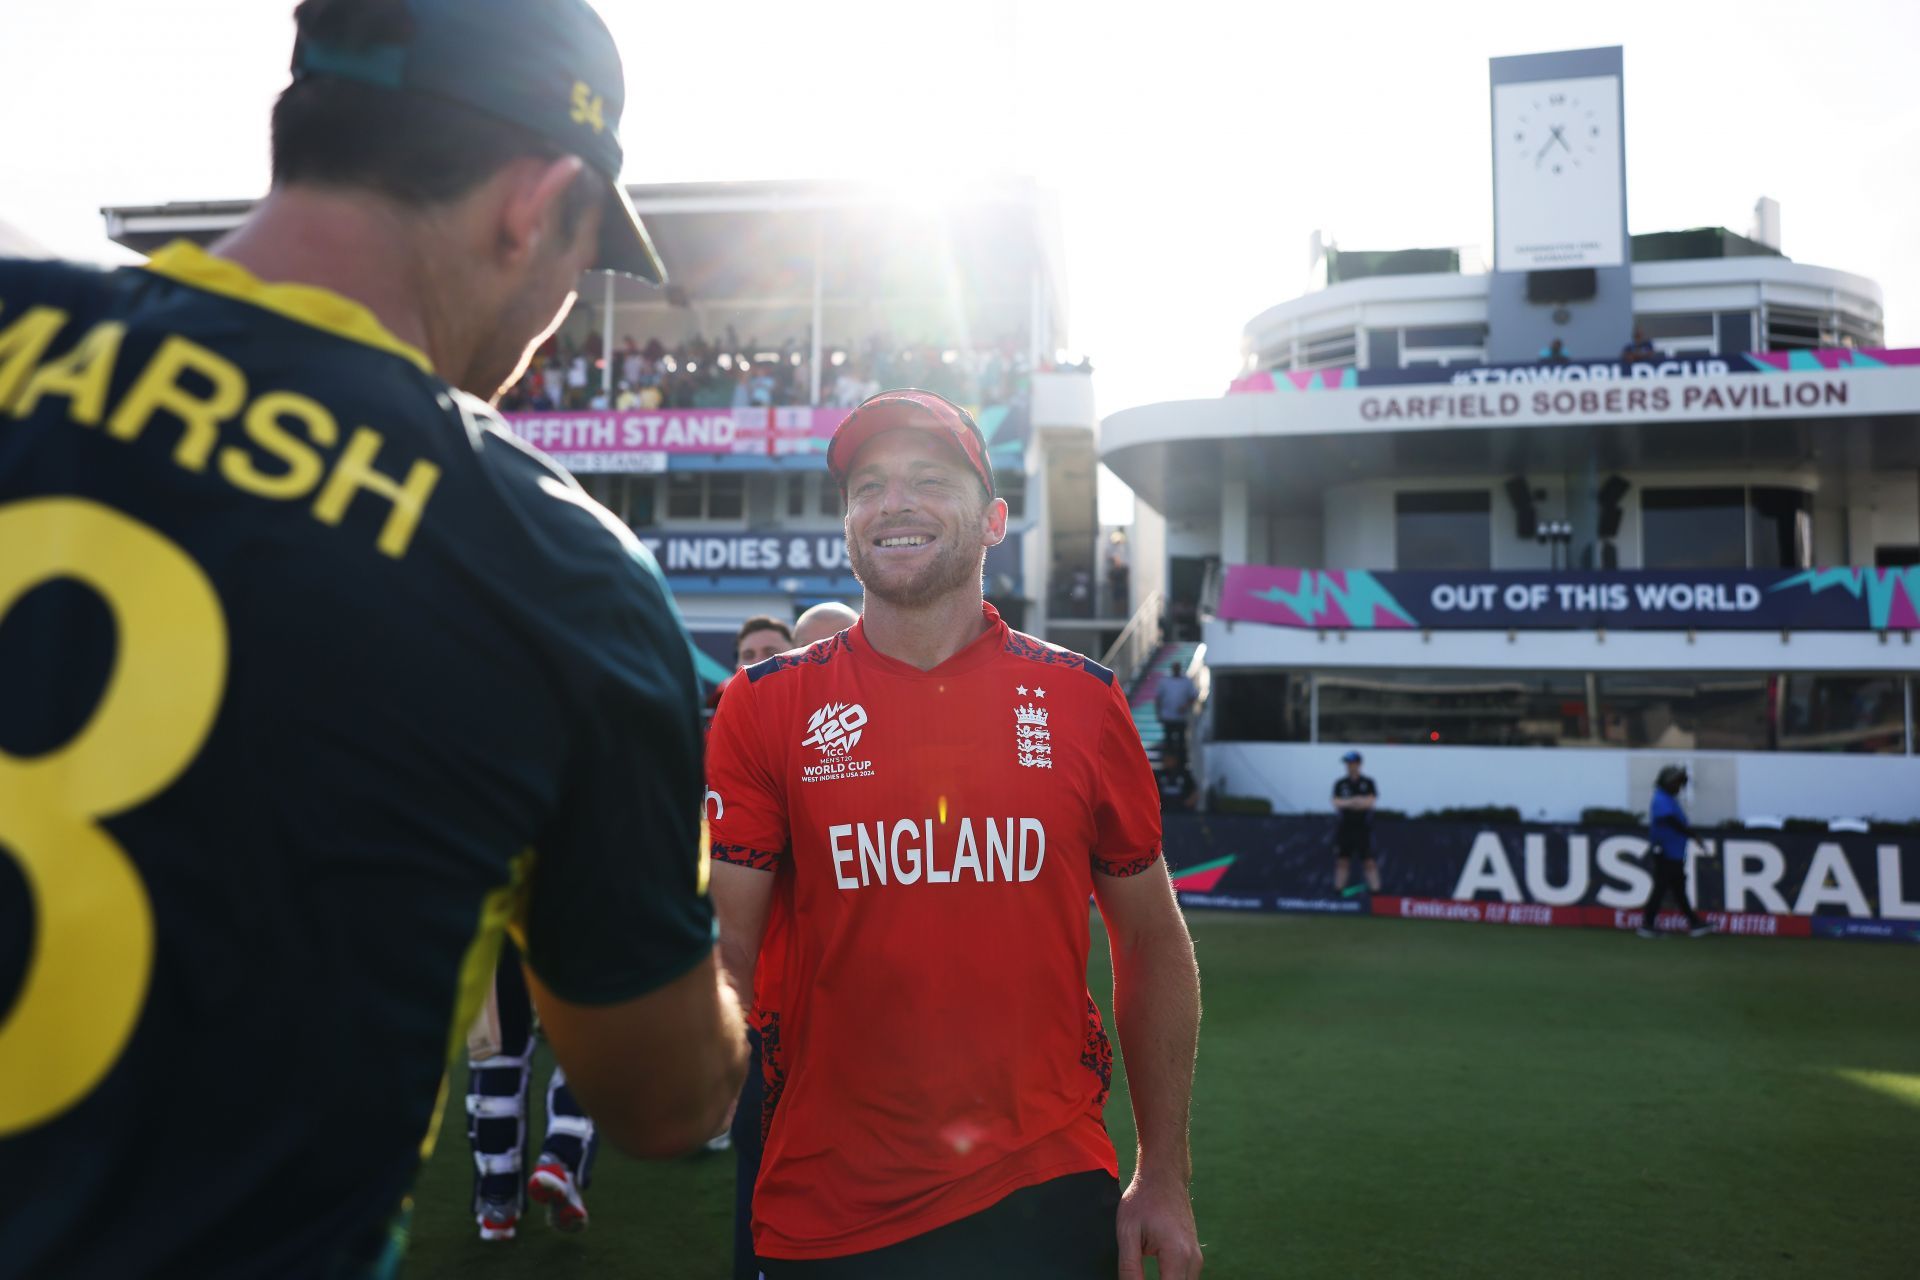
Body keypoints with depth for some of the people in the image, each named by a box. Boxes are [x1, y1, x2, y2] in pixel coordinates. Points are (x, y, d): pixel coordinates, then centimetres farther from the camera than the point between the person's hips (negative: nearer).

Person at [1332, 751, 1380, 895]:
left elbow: (1370, 802, -11)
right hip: (1345, 827, 2)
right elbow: (1336, 803, -4)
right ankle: (1338, 890, 10)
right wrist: (1355, 801, -16)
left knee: (1369, 861, -4)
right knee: (1342, 861, 5)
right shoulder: (1340, 783, 6)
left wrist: (1346, 803, -14)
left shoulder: (1368, 783, 0)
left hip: (1364, 828, -2)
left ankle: (1375, 889, -2)